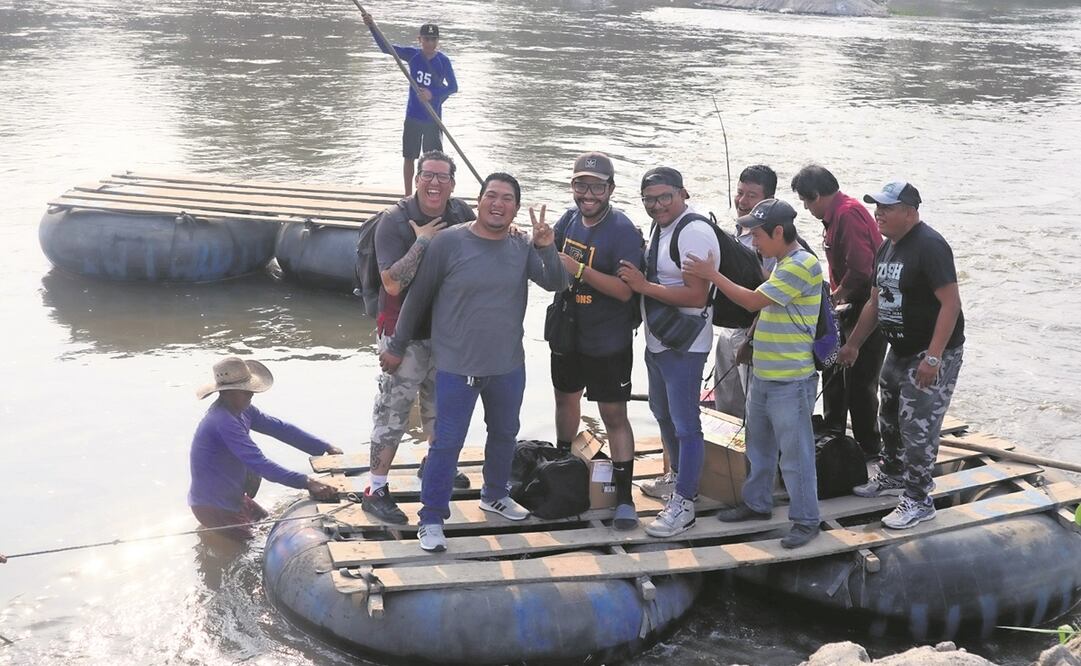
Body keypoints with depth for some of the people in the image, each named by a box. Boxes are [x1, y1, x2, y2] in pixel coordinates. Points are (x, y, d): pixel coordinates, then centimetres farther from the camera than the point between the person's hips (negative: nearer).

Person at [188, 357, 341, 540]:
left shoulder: (242, 410, 0)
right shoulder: (223, 422, -30)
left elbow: (280, 429, 2)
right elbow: (259, 463, -35)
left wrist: (326, 448, -4)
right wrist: (306, 482, -39)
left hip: (231, 496, 9)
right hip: (212, 506, -9)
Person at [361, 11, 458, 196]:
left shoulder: (443, 61, -11)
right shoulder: (412, 55, -5)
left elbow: (453, 87, -7)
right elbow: (386, 47, -12)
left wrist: (433, 94, -23)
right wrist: (372, 27, -26)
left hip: (433, 118, -2)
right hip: (413, 116, 2)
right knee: (409, 157, 10)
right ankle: (408, 196, 22)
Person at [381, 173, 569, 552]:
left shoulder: (522, 248, -2)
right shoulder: (449, 243, -12)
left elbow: (557, 284, -9)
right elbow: (418, 298, -5)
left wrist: (547, 249, -26)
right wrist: (397, 347, 0)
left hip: (508, 366, 5)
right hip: (457, 367, -5)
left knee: (504, 434, 22)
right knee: (447, 443, -1)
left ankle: (494, 495, 44)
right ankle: (431, 519, 12)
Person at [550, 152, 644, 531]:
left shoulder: (622, 231, -20)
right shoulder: (571, 218, 0)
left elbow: (625, 289, -27)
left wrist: (578, 269, -32)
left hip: (608, 344, -7)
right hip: (567, 333, 7)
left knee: (614, 415, -3)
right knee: (565, 397, 24)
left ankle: (624, 498, 4)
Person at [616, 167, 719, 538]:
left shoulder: (694, 233, -21)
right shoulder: (661, 227, 9)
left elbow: (697, 296, -26)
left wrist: (644, 286, -23)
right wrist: (637, 278, 2)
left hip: (684, 346, -10)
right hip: (657, 340, 10)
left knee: (685, 424, -2)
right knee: (663, 414, 24)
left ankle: (683, 503, 5)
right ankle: (678, 476, 42)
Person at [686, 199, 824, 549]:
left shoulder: (802, 265, -19)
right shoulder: (782, 264, 12)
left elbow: (753, 301, -20)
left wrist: (711, 274, -14)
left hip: (791, 381, -10)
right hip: (763, 375, 10)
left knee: (795, 452, -2)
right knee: (758, 445, 20)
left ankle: (806, 519, 7)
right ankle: (757, 503, 34)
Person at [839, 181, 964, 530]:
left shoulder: (929, 246, -20)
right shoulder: (887, 248, 9)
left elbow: (951, 302, -25)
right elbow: (875, 302, 18)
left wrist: (933, 358, -28)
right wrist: (853, 344, 18)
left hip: (934, 354, -9)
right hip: (900, 350, 9)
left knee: (917, 426, -7)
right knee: (890, 419, 20)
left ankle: (918, 500, 3)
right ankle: (893, 474, 40)